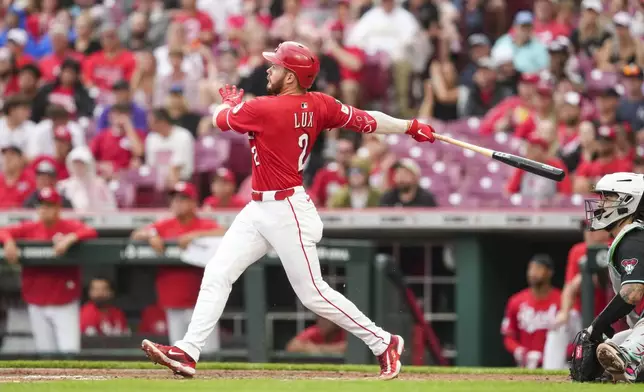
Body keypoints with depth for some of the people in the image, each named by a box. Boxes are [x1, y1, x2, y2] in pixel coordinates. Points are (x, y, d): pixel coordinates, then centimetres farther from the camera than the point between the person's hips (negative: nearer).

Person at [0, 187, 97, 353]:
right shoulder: (30, 228, 5)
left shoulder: (70, 226, -3)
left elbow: (90, 232, -18)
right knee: (45, 352, 8)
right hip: (37, 304, 3)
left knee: (69, 351, -11)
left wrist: (70, 238, -34)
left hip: (65, 303, -3)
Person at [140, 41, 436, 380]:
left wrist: (230, 102, 19)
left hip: (286, 214, -10)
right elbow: (365, 120, 2)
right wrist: (410, 127, 10)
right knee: (217, 275, 2)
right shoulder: (318, 106, 2)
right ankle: (188, 352, -2)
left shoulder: (265, 109, -19)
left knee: (313, 294, -2)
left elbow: (220, 119, -4)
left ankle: (383, 343, 9)